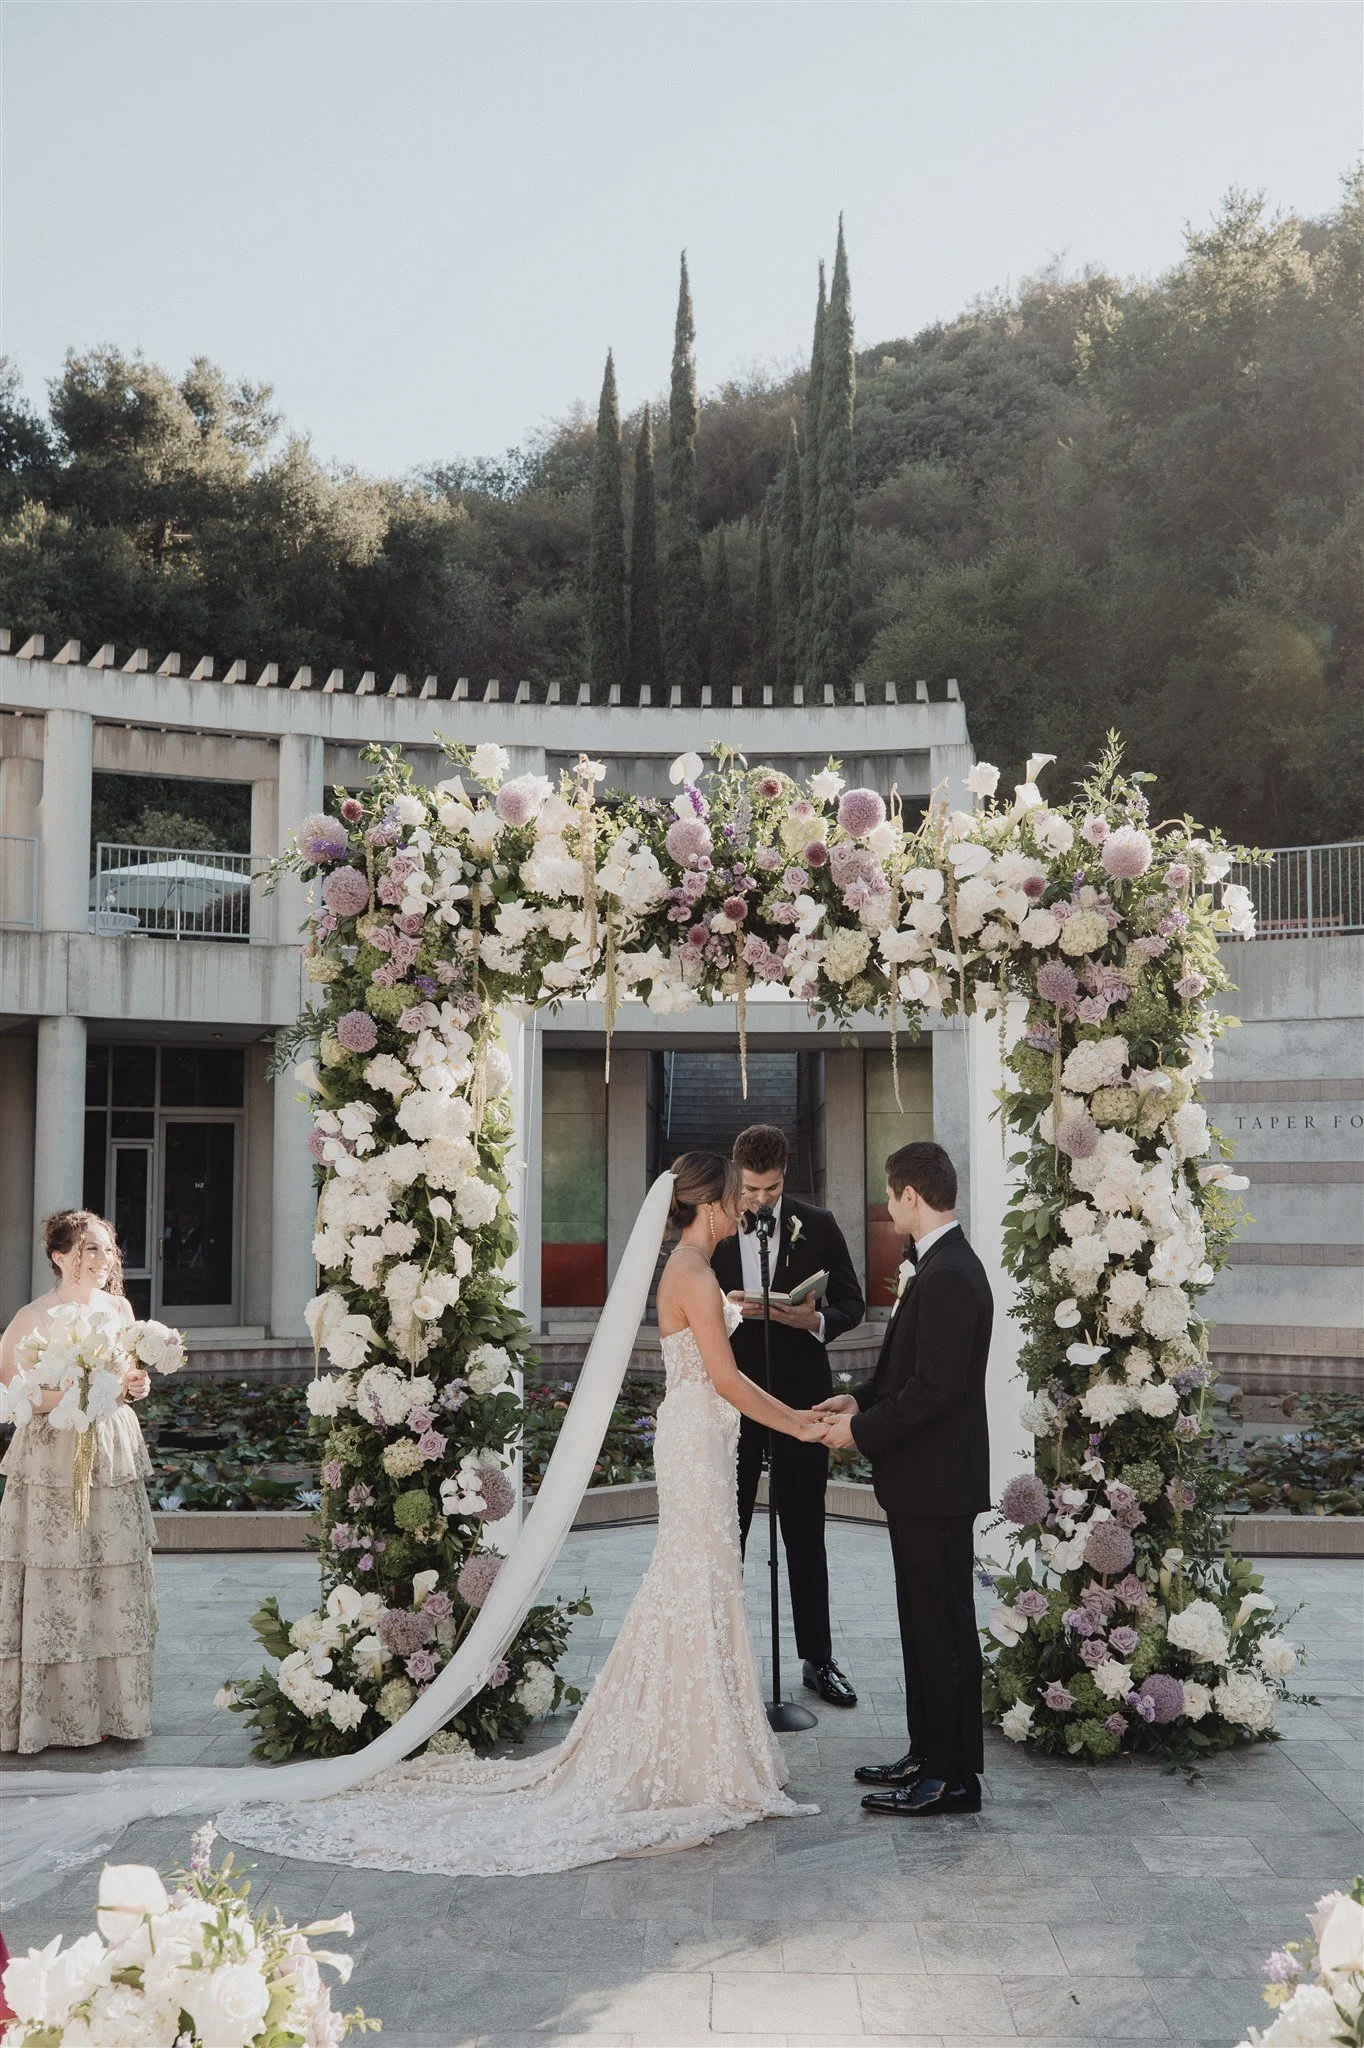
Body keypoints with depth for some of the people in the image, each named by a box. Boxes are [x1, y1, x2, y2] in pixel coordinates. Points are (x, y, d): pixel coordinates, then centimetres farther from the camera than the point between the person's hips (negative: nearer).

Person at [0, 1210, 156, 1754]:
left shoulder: (119, 1308, 7)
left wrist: (137, 1385, 0)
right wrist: (51, 1398, -18)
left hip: (113, 1455, 5)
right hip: (54, 1459, -5)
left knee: (116, 1581, 8)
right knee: (55, 1582, -1)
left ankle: (110, 1707, 19)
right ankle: (53, 1713, 9)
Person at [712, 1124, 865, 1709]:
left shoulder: (817, 1226, 0)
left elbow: (852, 1302, 4)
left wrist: (817, 1320, -17)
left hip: (800, 1397, 0)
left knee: (805, 1534, 9)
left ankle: (817, 1659, 19)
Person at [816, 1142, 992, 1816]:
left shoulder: (948, 1276, -21)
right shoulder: (945, 1266, 12)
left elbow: (936, 1387, -25)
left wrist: (862, 1431, -16)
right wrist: (861, 1399, 10)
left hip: (936, 1482, -11)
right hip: (924, 1482, 11)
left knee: (943, 1627, -1)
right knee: (924, 1625, 17)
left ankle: (953, 1777, 9)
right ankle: (928, 1754, 28)